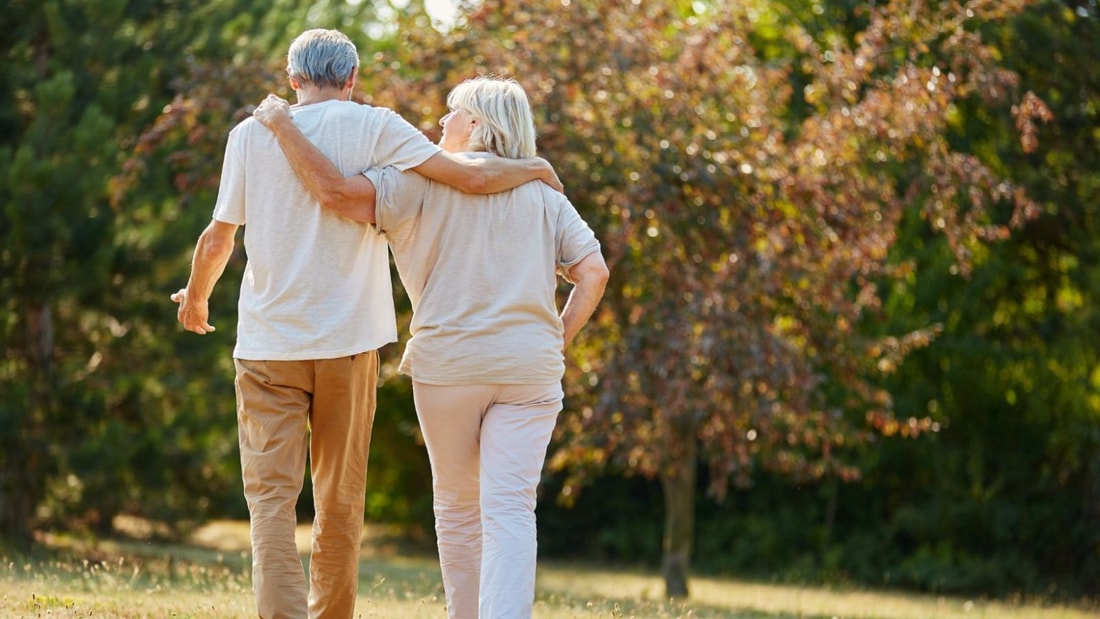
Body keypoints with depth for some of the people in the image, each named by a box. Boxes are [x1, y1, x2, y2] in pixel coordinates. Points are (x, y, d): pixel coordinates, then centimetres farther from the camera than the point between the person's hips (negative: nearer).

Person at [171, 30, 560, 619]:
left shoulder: (252, 134, 2)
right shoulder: (374, 128, -2)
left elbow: (218, 240, 5)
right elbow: (473, 177, -9)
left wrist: (196, 299, 24)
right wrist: (535, 169, 11)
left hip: (268, 344, 0)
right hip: (348, 341, 0)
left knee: (271, 499, -2)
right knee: (340, 501, 12)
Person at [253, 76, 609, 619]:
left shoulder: (425, 181, -1)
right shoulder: (543, 195, 11)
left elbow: (335, 192, -12)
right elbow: (593, 272, 4)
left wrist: (282, 126, -3)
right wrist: (557, 340, 11)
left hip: (448, 364, -2)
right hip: (529, 369, 2)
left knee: (458, 507, 13)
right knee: (510, 510, -6)